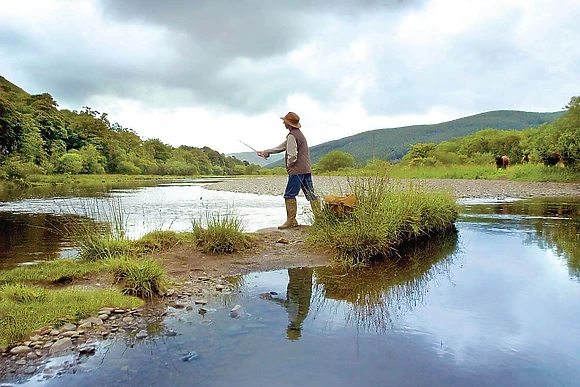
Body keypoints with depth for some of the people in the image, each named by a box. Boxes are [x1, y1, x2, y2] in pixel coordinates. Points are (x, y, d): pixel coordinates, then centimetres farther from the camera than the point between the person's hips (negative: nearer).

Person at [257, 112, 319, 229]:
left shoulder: (292, 136, -10)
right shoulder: (299, 133, 23)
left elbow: (292, 156, -18)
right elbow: (281, 147, 28)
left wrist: (288, 166, 2)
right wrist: (265, 152, 29)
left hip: (297, 170, -9)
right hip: (306, 170, 9)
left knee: (289, 195, -3)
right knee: (310, 194, 7)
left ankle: (291, 220, -2)